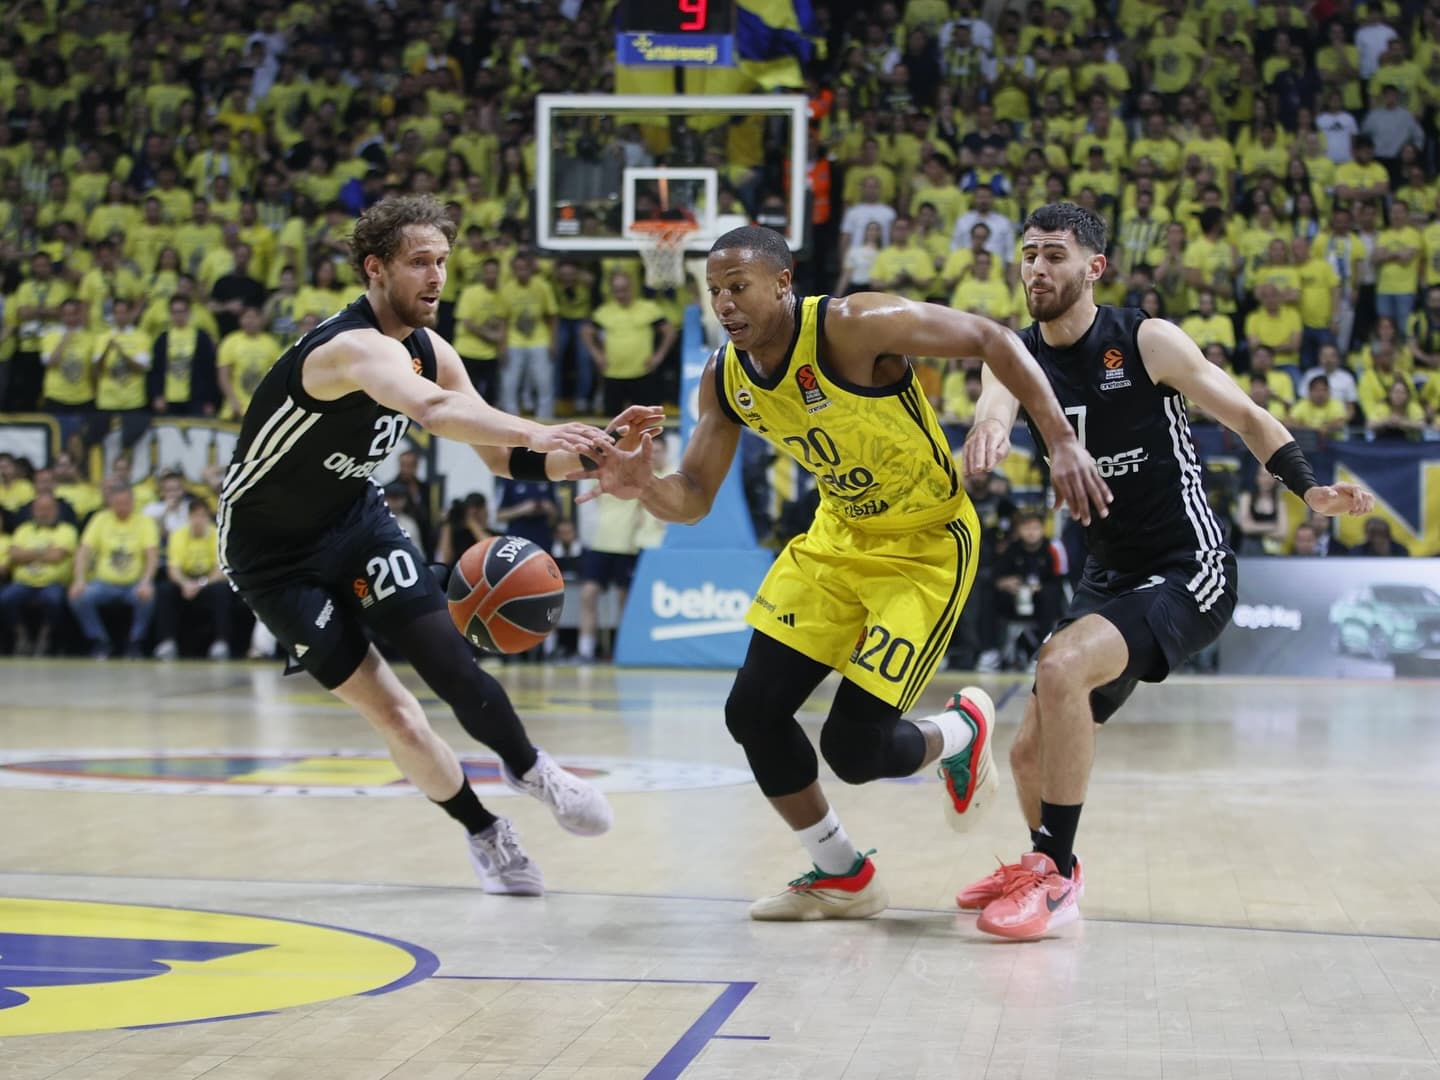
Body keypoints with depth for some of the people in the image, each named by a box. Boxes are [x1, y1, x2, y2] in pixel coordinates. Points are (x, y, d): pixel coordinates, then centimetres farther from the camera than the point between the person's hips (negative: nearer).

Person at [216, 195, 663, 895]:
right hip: (272, 554, -6)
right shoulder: (355, 347, -31)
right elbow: (432, 409, -52)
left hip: (355, 519, 6)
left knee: (447, 659, -9)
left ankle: (527, 769, 15)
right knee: (388, 711, -4)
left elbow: (501, 457, 1)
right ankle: (484, 836, 13)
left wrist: (584, 456, -16)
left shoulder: (430, 351, -4)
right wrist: (534, 432, -65)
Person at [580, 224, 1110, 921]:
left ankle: (961, 732, 24)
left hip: (927, 544, -7)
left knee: (852, 746, -12)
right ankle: (840, 877, 19)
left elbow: (991, 340, -21)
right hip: (839, 535, 7)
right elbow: (692, 499, 0)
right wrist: (643, 486, -24)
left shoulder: (851, 326, -26)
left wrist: (1063, 442, -29)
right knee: (753, 712, -1)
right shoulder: (725, 380, -5)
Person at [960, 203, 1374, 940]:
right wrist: (987, 430, -49)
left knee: (1061, 665, -30)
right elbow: (995, 405, -23)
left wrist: (1309, 490, -21)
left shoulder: (1147, 342, -12)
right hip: (1108, 577, 6)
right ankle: (1047, 866, 41)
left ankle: (1054, 878, -20)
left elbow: (1246, 417, -6)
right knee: (1031, 752, 9)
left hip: (1187, 572, -6)